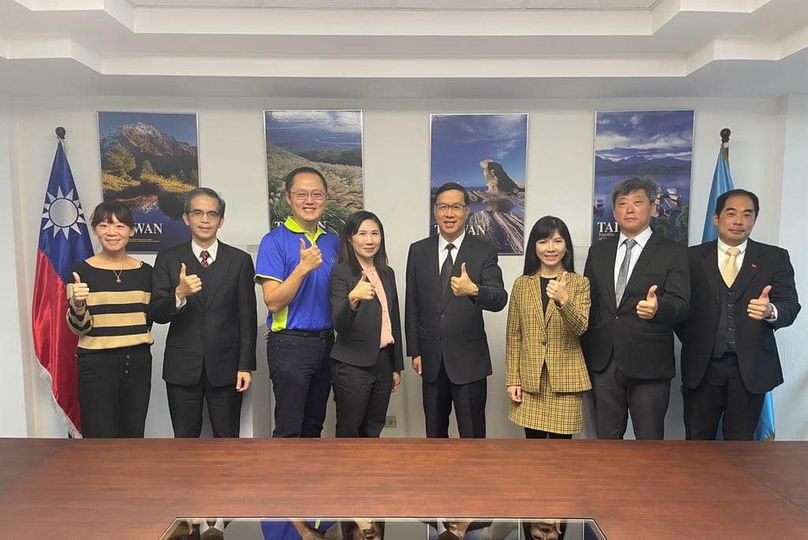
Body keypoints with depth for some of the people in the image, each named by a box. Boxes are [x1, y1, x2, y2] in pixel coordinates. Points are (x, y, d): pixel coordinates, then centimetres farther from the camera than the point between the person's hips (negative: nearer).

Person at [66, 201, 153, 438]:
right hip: (97, 364, -3)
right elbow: (79, 327, -6)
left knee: (134, 437, 12)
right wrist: (77, 304, -23)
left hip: (138, 362, 3)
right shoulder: (82, 270, -3)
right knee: (100, 439, 1)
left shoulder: (145, 272, 6)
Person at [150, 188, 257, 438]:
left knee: (228, 438, 10)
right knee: (184, 439, 12)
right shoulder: (168, 259, 3)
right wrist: (179, 294, -23)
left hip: (225, 366, 0)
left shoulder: (240, 260, 1)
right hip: (182, 367, 1)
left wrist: (246, 365, -4)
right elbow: (157, 314, -2)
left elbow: (248, 317, 0)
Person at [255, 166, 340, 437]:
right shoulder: (274, 240, -8)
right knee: (289, 428, 0)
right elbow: (273, 302, -16)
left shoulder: (332, 241, 9)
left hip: (326, 342, 6)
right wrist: (303, 267, -25)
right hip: (290, 344, -6)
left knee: (314, 425, 17)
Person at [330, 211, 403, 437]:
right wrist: (353, 298, -37)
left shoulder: (387, 273, 10)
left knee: (373, 431, 15)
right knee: (348, 431, 6)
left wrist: (397, 366, 15)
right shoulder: (341, 272, -9)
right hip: (352, 366, -6)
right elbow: (339, 324, -17)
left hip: (383, 362, 6)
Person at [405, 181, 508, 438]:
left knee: (472, 433, 7)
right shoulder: (418, 251, 3)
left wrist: (473, 290, -38)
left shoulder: (484, 252, -5)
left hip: (469, 359, -3)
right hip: (431, 358, 3)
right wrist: (414, 351, 4)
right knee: (434, 431, 18)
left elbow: (499, 299, -17)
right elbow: (412, 305, 6)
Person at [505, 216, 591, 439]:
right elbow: (513, 335, 6)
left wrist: (564, 300, -29)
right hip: (529, 378, 2)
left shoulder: (580, 283, 1)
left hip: (565, 377, -1)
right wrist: (512, 379, 2)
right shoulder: (522, 284, 5)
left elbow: (580, 328, -11)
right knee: (533, 436, 8)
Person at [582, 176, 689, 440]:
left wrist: (657, 307, -35)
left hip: (648, 365, -3)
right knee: (606, 439, 14)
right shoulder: (598, 251, 11)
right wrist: (584, 355, 7)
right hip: (602, 362, 3)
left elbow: (681, 304, -11)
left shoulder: (673, 253, -1)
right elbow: (588, 302, 11)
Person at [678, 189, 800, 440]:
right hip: (702, 365, 0)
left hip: (750, 368, 0)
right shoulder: (693, 257, 4)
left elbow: (790, 306, -3)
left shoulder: (775, 258, 4)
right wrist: (691, 342, -3)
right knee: (697, 441, 9)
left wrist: (771, 311, -24)